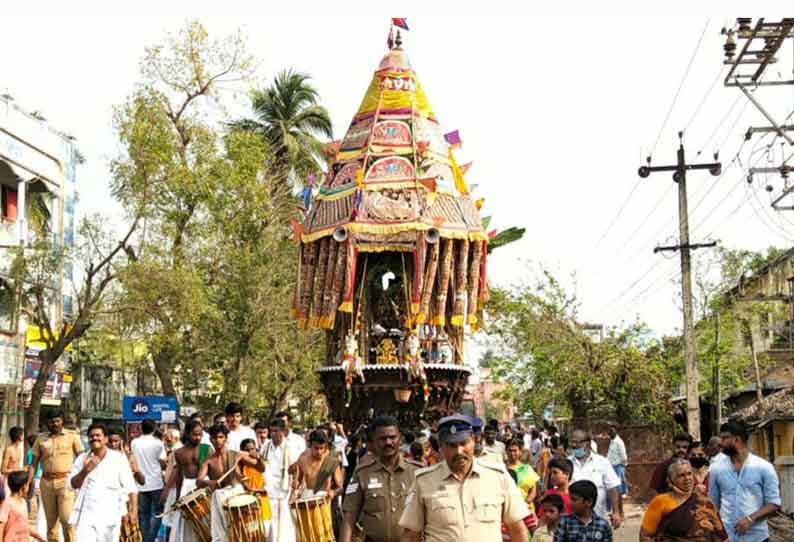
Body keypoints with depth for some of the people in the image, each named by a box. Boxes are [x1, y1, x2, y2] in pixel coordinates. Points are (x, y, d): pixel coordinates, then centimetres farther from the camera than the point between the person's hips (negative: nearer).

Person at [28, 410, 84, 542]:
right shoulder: (41, 439, 11)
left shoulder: (72, 436, 4)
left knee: (66, 518, -13)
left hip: (65, 481, -3)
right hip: (46, 483, 3)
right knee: (51, 521, 7)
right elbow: (34, 464, 11)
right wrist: (28, 483, 2)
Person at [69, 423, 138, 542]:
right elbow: (73, 484, 4)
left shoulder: (119, 458, 0)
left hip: (110, 516, -1)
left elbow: (130, 487, -3)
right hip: (87, 515, 1)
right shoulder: (82, 459, 7)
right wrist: (85, 470, -13)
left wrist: (133, 510, -12)